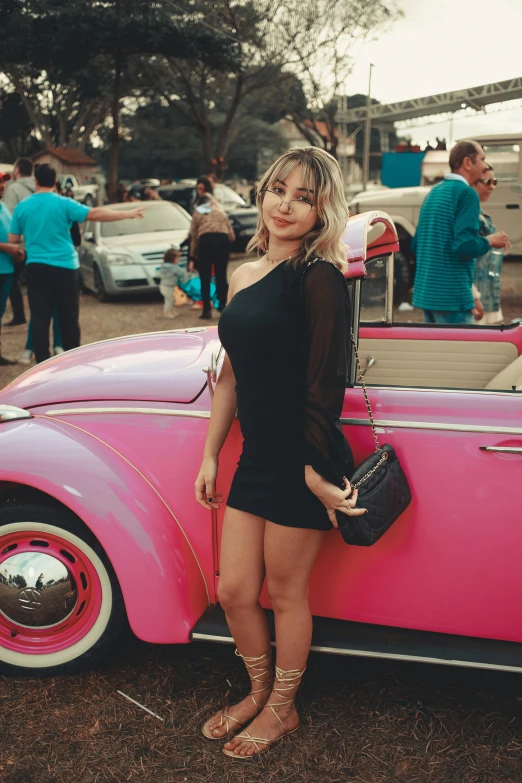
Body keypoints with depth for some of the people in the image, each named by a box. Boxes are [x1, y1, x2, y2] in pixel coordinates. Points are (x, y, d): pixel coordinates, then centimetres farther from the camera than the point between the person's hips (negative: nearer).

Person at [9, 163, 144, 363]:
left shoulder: (22, 207, 2)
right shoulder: (63, 203, -7)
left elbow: (13, 239, 8)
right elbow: (95, 214, -12)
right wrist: (128, 214, -6)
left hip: (36, 268, 2)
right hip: (64, 267, -2)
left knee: (40, 318, 3)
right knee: (68, 317, 8)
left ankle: (42, 364, 2)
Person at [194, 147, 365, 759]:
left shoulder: (318, 279, -14)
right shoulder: (243, 277, 9)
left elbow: (325, 385, -17)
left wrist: (316, 470, -18)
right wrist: (210, 456, 14)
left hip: (302, 463, -7)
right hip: (255, 458, 7)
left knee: (285, 594, 10)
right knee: (234, 593, 14)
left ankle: (282, 710, 34)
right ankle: (259, 692, 40)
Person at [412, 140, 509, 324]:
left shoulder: (434, 192, 14)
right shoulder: (467, 193, -12)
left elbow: (416, 245, 20)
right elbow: (465, 246, -22)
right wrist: (490, 241, -3)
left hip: (425, 293, 9)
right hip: (452, 297, -9)